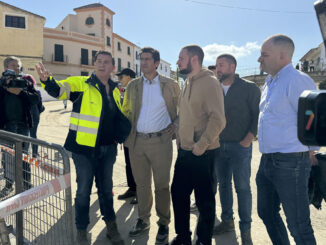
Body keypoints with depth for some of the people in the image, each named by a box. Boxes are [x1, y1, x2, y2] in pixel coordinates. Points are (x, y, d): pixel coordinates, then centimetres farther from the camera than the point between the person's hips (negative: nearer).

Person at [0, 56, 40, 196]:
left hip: (23, 125, 0)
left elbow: (36, 98, -5)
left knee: (24, 156, 5)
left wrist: (19, 92, -16)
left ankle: (26, 184, 17)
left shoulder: (25, 82, 7)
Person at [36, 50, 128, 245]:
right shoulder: (82, 84, -6)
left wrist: (121, 134, 9)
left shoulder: (115, 90, 10)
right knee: (84, 190, 6)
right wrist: (47, 81, -43)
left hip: (108, 148, 5)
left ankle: (111, 227, 35)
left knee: (106, 188, 17)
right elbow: (60, 90, -23)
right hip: (85, 147, -4)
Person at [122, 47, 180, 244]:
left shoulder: (170, 85, 1)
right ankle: (143, 220, 30)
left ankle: (164, 224, 21)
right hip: (137, 141, 3)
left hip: (160, 141, -3)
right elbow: (126, 111, 16)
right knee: (141, 183, 13)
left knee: (162, 184, 4)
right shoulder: (133, 85, 10)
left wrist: (175, 125, -2)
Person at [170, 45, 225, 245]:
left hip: (202, 153, -8)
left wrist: (202, 145, -20)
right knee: (178, 193, 14)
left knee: (204, 199, 8)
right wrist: (180, 138, 13)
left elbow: (218, 119, -21)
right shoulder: (188, 82, 14)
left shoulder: (209, 82, -12)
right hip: (185, 150, 8)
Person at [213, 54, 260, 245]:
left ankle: (245, 229, 16)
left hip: (240, 146, -5)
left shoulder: (249, 88, -4)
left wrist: (248, 139, -12)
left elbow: (258, 115, -6)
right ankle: (227, 221, 29)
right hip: (219, 145, 5)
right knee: (223, 184, 13)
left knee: (242, 187, 2)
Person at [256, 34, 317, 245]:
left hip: (290, 163, -9)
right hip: (268, 161, 10)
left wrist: (309, 153, -10)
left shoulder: (297, 80, -15)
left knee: (298, 226, 4)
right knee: (266, 213, 21)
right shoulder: (270, 82, 14)